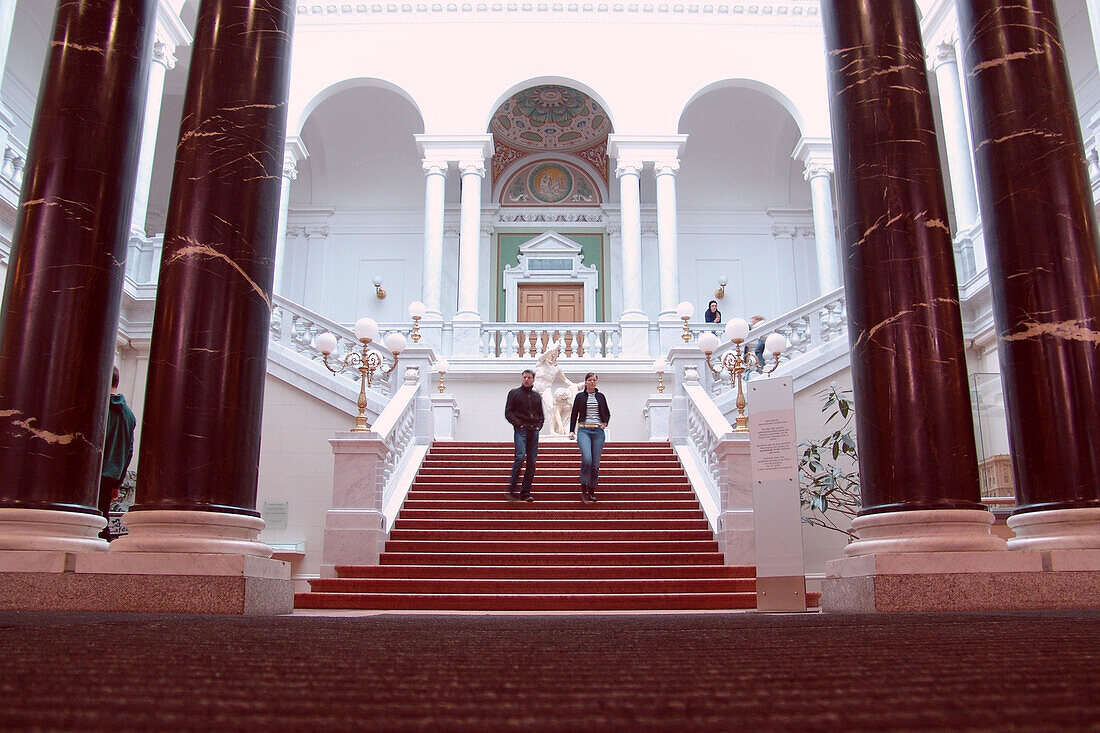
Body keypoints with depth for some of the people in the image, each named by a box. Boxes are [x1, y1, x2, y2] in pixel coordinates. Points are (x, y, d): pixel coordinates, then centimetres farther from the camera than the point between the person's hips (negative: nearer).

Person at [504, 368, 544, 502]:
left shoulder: (537, 396, 20)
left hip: (534, 431, 5)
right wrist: (519, 424, -9)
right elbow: (508, 413, 1)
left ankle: (526, 492, 5)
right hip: (521, 430, -5)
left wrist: (538, 426, 8)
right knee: (520, 457, -21)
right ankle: (512, 489, -15)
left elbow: (541, 415, 26)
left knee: (532, 462, 0)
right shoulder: (514, 393, 7)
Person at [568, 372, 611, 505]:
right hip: (584, 430, -2)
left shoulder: (600, 396, 13)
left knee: (595, 463, 0)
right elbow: (574, 415, 11)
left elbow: (607, 413, 22)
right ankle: (583, 489, -8)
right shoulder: (580, 396, 8)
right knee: (586, 459, -22)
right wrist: (572, 431, 2)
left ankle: (592, 491, 12)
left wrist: (605, 423, 3)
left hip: (598, 431, 2)